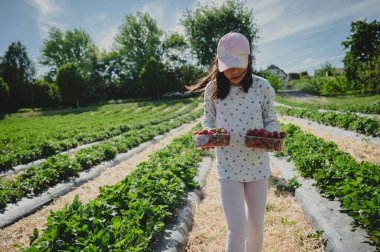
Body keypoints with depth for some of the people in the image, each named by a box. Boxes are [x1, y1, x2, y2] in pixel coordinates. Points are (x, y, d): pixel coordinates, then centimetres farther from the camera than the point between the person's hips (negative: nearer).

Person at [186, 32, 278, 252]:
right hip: (228, 167, -1)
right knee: (237, 229, -3)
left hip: (257, 165, 1)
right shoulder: (213, 89, -5)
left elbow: (271, 120, 4)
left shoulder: (262, 87, -6)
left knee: (257, 225, 15)